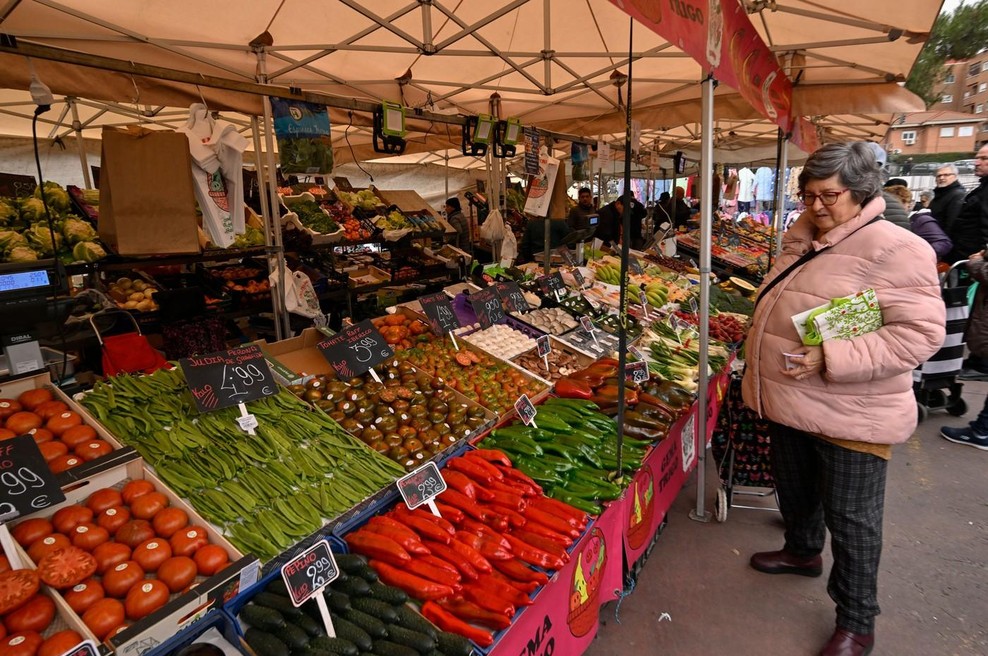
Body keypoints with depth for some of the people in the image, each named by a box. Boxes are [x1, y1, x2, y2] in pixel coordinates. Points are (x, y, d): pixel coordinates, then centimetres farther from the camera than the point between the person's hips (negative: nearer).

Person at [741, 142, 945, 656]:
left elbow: (920, 332, -22)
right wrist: (759, 346, 16)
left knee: (851, 519, 6)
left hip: (849, 414, -7)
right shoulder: (802, 239, 8)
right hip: (789, 402, 8)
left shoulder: (895, 249, -16)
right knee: (795, 490, 25)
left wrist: (830, 358, -29)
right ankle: (802, 552, 51)